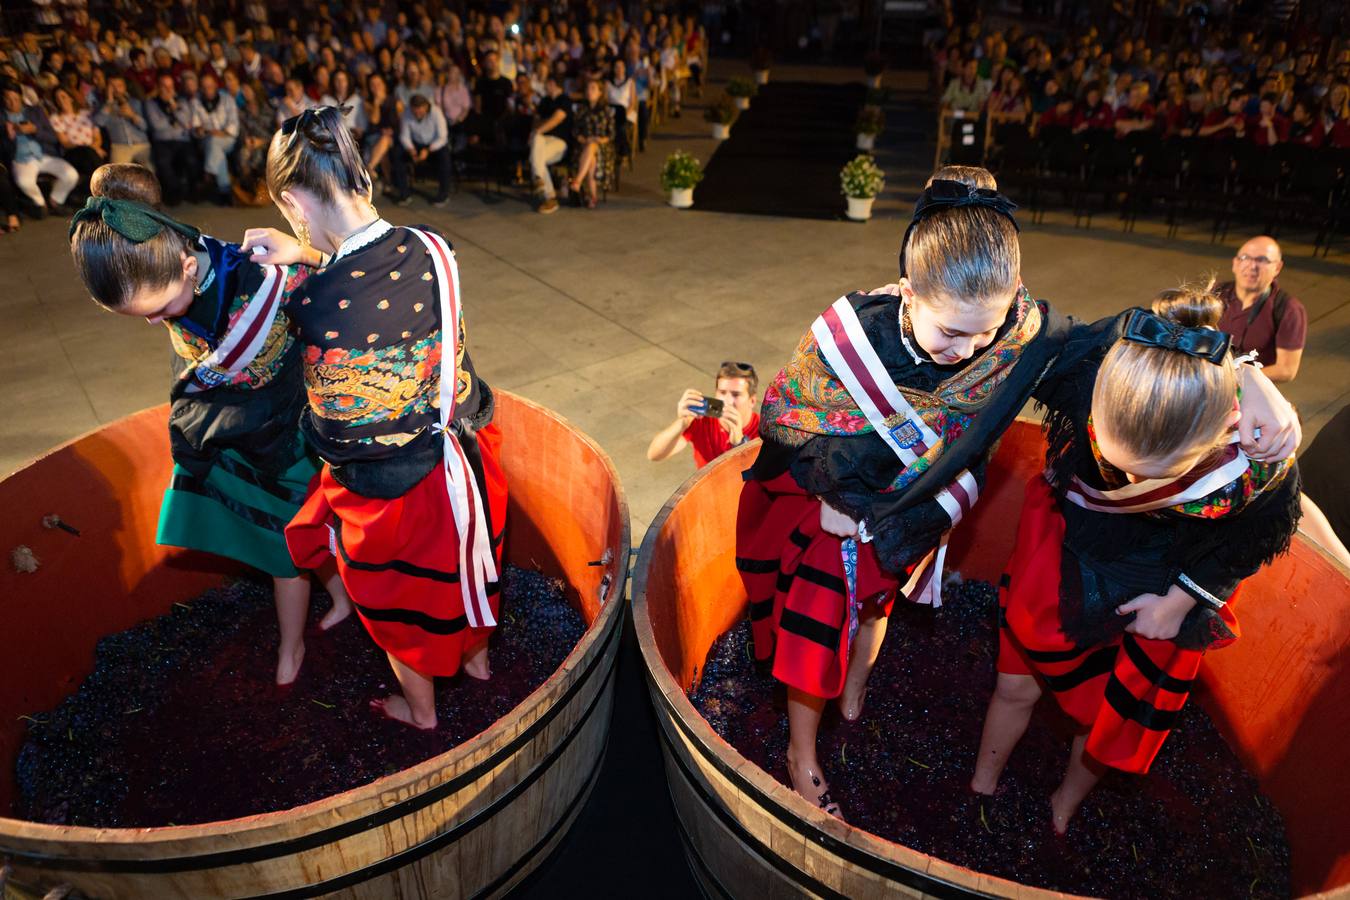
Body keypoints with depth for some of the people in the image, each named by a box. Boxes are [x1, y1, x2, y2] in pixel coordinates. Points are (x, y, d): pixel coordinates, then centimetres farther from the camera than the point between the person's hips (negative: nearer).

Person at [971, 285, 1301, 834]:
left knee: (1110, 713, 19)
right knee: (1016, 684, 16)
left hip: (1156, 592, 0)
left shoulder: (1265, 473, -34)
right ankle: (982, 787, 47)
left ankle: (1065, 807, 52)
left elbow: (1247, 544, -10)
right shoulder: (1086, 384, -38)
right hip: (1062, 561, 0)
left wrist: (1179, 602, -7)